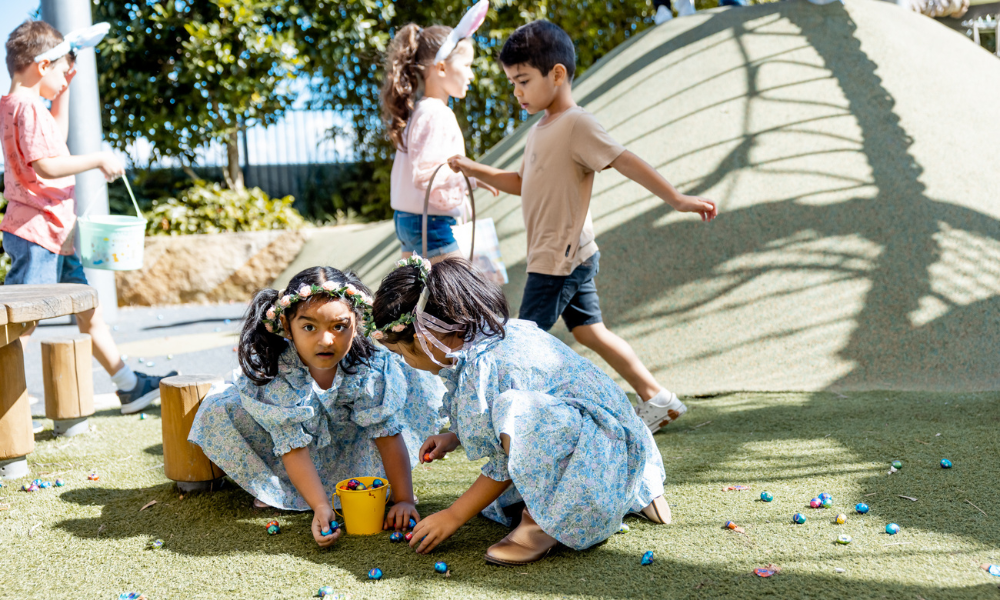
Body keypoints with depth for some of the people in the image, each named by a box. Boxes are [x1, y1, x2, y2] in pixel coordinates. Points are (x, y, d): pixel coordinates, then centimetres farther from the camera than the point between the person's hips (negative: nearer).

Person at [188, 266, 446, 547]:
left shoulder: (371, 366, -31)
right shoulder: (274, 373, -35)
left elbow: (387, 433, -26)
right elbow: (293, 447, -34)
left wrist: (404, 500, -28)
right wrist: (321, 508, -41)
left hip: (347, 436, 1)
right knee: (217, 412, -26)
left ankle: (375, 482, -5)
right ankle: (273, 490, -7)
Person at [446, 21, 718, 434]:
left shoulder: (576, 124, -17)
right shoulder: (541, 130, 13)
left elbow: (626, 162, -23)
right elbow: (521, 183, 22)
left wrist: (676, 199, -27)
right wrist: (475, 170, 12)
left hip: (559, 260, -10)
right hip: (572, 258, 10)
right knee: (590, 332, 15)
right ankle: (657, 400, 21)